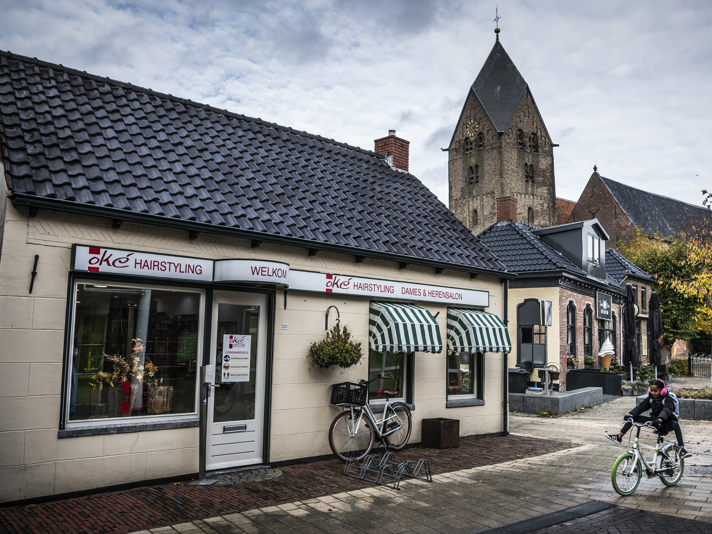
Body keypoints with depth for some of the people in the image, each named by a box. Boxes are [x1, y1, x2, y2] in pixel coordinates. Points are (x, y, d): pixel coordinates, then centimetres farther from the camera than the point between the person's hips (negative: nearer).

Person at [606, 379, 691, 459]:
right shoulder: (651, 398, 1)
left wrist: (660, 420, -54)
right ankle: (619, 437, -3)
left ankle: (682, 449, -42)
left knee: (675, 424, -40)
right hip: (655, 420, 6)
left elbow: (666, 410, -34)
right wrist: (631, 415, -22)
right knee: (632, 418, -6)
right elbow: (641, 406, -5)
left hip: (666, 423, -5)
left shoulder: (668, 399, -16)